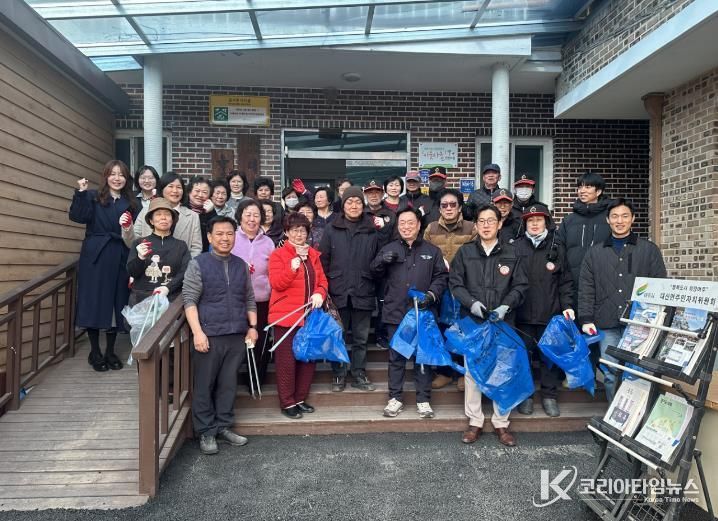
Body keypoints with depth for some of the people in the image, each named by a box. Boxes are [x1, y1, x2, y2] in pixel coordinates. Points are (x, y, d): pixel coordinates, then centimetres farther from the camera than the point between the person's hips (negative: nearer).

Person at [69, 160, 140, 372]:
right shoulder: (93, 197, 4)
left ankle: (110, 351, 18)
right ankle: (95, 352, 15)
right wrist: (80, 193, -22)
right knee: (94, 301, 2)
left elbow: (136, 234, 6)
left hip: (119, 260, 2)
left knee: (116, 303, 6)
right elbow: (77, 216, -13)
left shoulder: (132, 204, 11)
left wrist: (129, 228, -15)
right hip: (95, 257, -2)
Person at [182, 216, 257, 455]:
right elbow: (189, 300, -7)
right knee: (204, 385, 5)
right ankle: (206, 432, 17)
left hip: (237, 336, 4)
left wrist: (252, 326, 9)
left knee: (229, 384, 11)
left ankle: (224, 426, 25)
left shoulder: (241, 265, 11)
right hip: (209, 335, -4)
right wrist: (198, 332, -14)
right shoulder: (198, 264, -2)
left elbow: (249, 299, 17)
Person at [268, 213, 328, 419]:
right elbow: (276, 284, -14)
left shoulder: (313, 254, 13)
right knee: (287, 360, 1)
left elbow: (322, 280, 13)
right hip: (286, 315, -5)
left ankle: (300, 399, 24)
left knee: (309, 357, 9)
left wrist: (319, 293, -7)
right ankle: (287, 403, 12)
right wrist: (293, 268, -26)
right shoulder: (278, 254, -4)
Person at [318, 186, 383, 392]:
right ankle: (338, 375, 22)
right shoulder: (332, 229, 4)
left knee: (361, 337, 10)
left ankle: (359, 374, 23)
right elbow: (323, 259, 2)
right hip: (338, 292, 0)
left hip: (363, 293, 0)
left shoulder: (373, 229, 3)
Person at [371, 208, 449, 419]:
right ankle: (395, 398, 19)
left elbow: (441, 277, 6)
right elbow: (375, 272, 6)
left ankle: (423, 400, 18)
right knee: (396, 357, 8)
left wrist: (431, 295, -11)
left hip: (423, 312, 0)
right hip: (395, 312, 1)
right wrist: (382, 261, -15)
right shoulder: (389, 249, 9)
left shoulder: (432, 251, 7)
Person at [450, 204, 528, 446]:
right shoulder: (465, 252, 5)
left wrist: (506, 306, -11)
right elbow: (455, 283, 4)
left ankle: (501, 423, 19)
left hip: (503, 322, 0)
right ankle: (474, 422, 18)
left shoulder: (511, 253, 5)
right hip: (472, 320, 0)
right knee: (472, 371, 5)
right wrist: (472, 303, -11)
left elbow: (520, 285, 4)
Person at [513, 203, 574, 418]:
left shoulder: (557, 249, 9)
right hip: (523, 314, -1)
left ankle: (549, 396, 22)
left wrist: (567, 305, 0)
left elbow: (565, 281, 9)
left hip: (551, 313, 1)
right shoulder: (516, 247, 2)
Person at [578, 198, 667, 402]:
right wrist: (586, 319, -1)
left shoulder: (649, 250, 8)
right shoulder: (595, 253, 12)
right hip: (607, 326, 2)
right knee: (610, 374, 3)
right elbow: (586, 290, 9)